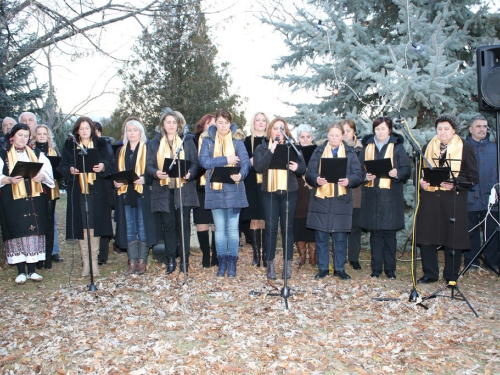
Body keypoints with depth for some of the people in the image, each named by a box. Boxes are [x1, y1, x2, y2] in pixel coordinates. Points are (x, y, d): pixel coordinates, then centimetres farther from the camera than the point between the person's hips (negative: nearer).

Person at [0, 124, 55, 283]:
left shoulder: (37, 154, 13)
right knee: (17, 233, -2)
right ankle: (21, 272, 7)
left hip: (34, 200, 2)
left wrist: (42, 176, -18)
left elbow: (49, 173, 4)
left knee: (34, 232, 1)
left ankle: (32, 270, 10)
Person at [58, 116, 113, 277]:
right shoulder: (69, 145, 9)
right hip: (77, 191, 0)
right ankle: (85, 262, 10)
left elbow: (109, 164, 0)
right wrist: (70, 170, -18)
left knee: (94, 226, 0)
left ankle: (94, 261, 8)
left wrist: (103, 166, -22)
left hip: (96, 191, 0)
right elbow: (62, 167, 4)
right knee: (81, 226, 1)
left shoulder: (101, 144, 9)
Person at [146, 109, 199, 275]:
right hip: (164, 191, 1)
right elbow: (148, 166, 6)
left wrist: (190, 173, -17)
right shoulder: (154, 144, 12)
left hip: (184, 190, -1)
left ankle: (184, 260, 9)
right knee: (168, 226, 4)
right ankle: (170, 261, 14)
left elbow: (195, 162, 4)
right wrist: (156, 173, -16)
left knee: (183, 225, -1)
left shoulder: (187, 141, 10)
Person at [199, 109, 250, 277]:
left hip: (234, 189, -1)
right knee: (219, 228, 8)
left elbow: (245, 161, -9)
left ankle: (232, 263, 11)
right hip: (215, 189, 1)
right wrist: (225, 159, -17)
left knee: (232, 228, 2)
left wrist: (241, 174, -29)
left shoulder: (237, 139, 3)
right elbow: (204, 161, -8)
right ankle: (222, 262, 17)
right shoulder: (208, 139, 5)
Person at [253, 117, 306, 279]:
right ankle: (270, 264, 10)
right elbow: (258, 167, -13)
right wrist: (271, 151, -21)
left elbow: (303, 168, 8)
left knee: (287, 227, 5)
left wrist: (297, 167, -15)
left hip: (289, 192, 1)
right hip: (269, 193, -1)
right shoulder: (262, 148, 4)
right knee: (271, 228, 0)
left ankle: (288, 264, 14)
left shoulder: (292, 147, 9)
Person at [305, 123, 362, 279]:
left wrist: (348, 180, -21)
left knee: (340, 236, 4)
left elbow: (357, 175, 0)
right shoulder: (319, 151, 8)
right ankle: (322, 268, 16)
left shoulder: (350, 153, 7)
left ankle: (340, 268, 18)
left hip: (342, 201, 0)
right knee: (321, 236, 5)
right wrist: (316, 179, -21)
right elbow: (309, 174, 1)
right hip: (321, 199, 0)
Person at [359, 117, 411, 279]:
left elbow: (406, 169, 0)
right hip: (371, 195, 2)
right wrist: (365, 176, -10)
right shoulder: (367, 147, 13)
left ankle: (390, 268, 11)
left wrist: (397, 173, -21)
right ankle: (376, 268, 13)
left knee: (389, 233, 0)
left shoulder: (397, 147, 5)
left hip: (391, 196, -2)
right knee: (375, 233, 4)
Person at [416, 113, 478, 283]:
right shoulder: (427, 148, 14)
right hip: (429, 198, 3)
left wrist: (454, 183, -18)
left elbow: (472, 176, -2)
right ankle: (430, 274, 17)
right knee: (427, 237, 4)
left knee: (453, 238, 2)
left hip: (453, 199, -3)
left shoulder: (466, 148, 4)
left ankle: (451, 277, 16)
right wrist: (421, 181, -5)